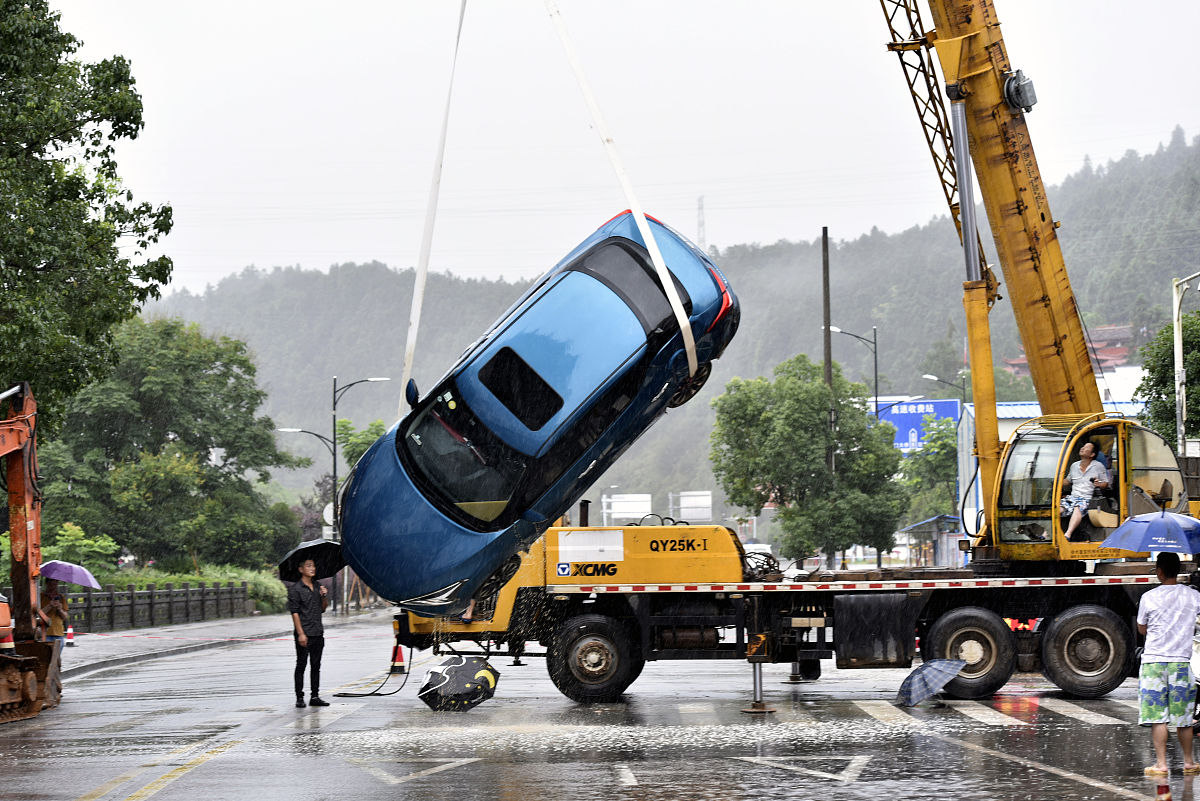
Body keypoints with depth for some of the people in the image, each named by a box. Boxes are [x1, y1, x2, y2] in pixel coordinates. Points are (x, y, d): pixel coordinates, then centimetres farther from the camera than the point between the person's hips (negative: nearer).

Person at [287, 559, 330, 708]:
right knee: (301, 665, -2)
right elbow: (294, 612, -11)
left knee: (316, 665, 9)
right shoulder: (295, 589, -7)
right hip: (304, 635, -6)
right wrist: (301, 633, -17)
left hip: (318, 633, 6)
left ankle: (315, 696, 14)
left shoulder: (318, 587, 13)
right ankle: (299, 697, 2)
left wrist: (324, 597, -1)